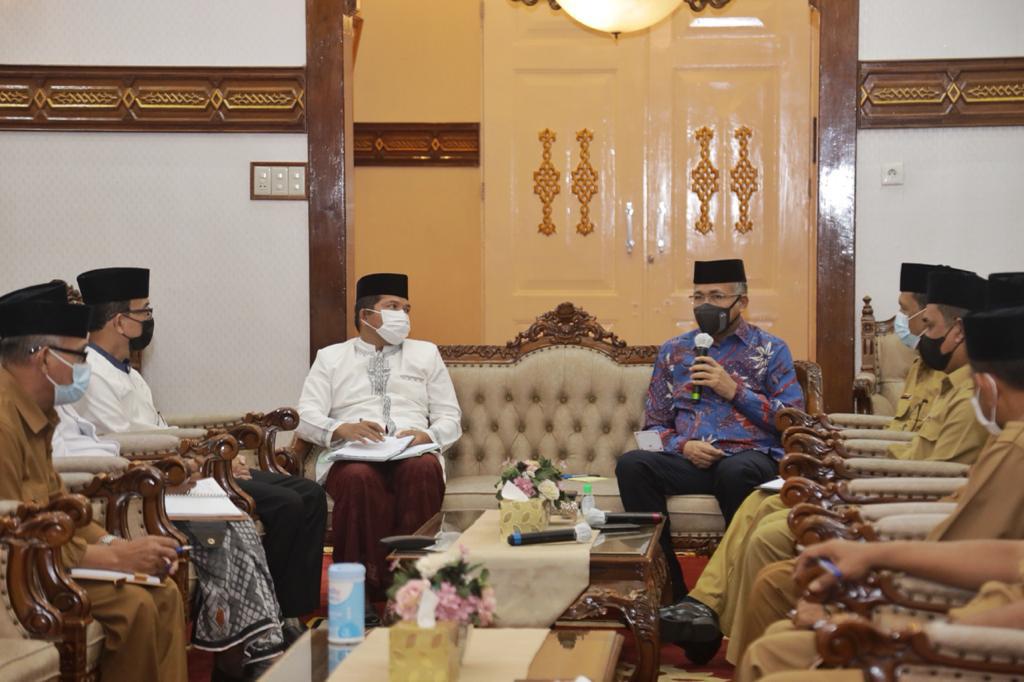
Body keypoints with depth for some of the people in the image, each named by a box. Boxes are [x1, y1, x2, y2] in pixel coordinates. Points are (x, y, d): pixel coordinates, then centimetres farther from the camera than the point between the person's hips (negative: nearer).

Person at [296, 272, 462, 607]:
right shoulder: (330, 357, 18)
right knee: (359, 478, -38)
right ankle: (362, 589, -34)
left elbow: (450, 417, 15)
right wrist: (341, 429, -17)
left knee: (423, 468, -37)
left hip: (412, 455, 1)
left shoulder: (426, 353, 22)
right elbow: (307, 417, 6)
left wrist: (427, 435, -9)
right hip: (351, 457, -1)